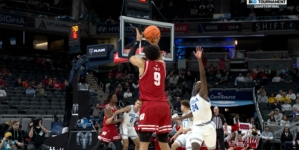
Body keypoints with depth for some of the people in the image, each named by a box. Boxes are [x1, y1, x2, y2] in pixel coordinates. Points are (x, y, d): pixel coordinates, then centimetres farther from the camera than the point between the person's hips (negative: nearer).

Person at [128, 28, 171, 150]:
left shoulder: (143, 64, 2)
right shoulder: (162, 64, 13)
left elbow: (130, 56, 22)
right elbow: (158, 56, 39)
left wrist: (138, 41, 30)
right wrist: (155, 44, 34)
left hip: (149, 106, -5)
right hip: (163, 106, 5)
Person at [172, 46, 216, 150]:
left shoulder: (203, 94, -6)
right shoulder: (192, 99, 16)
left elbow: (203, 75, -20)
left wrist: (199, 59, -30)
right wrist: (180, 118, 31)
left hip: (207, 126, -5)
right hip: (197, 127, 5)